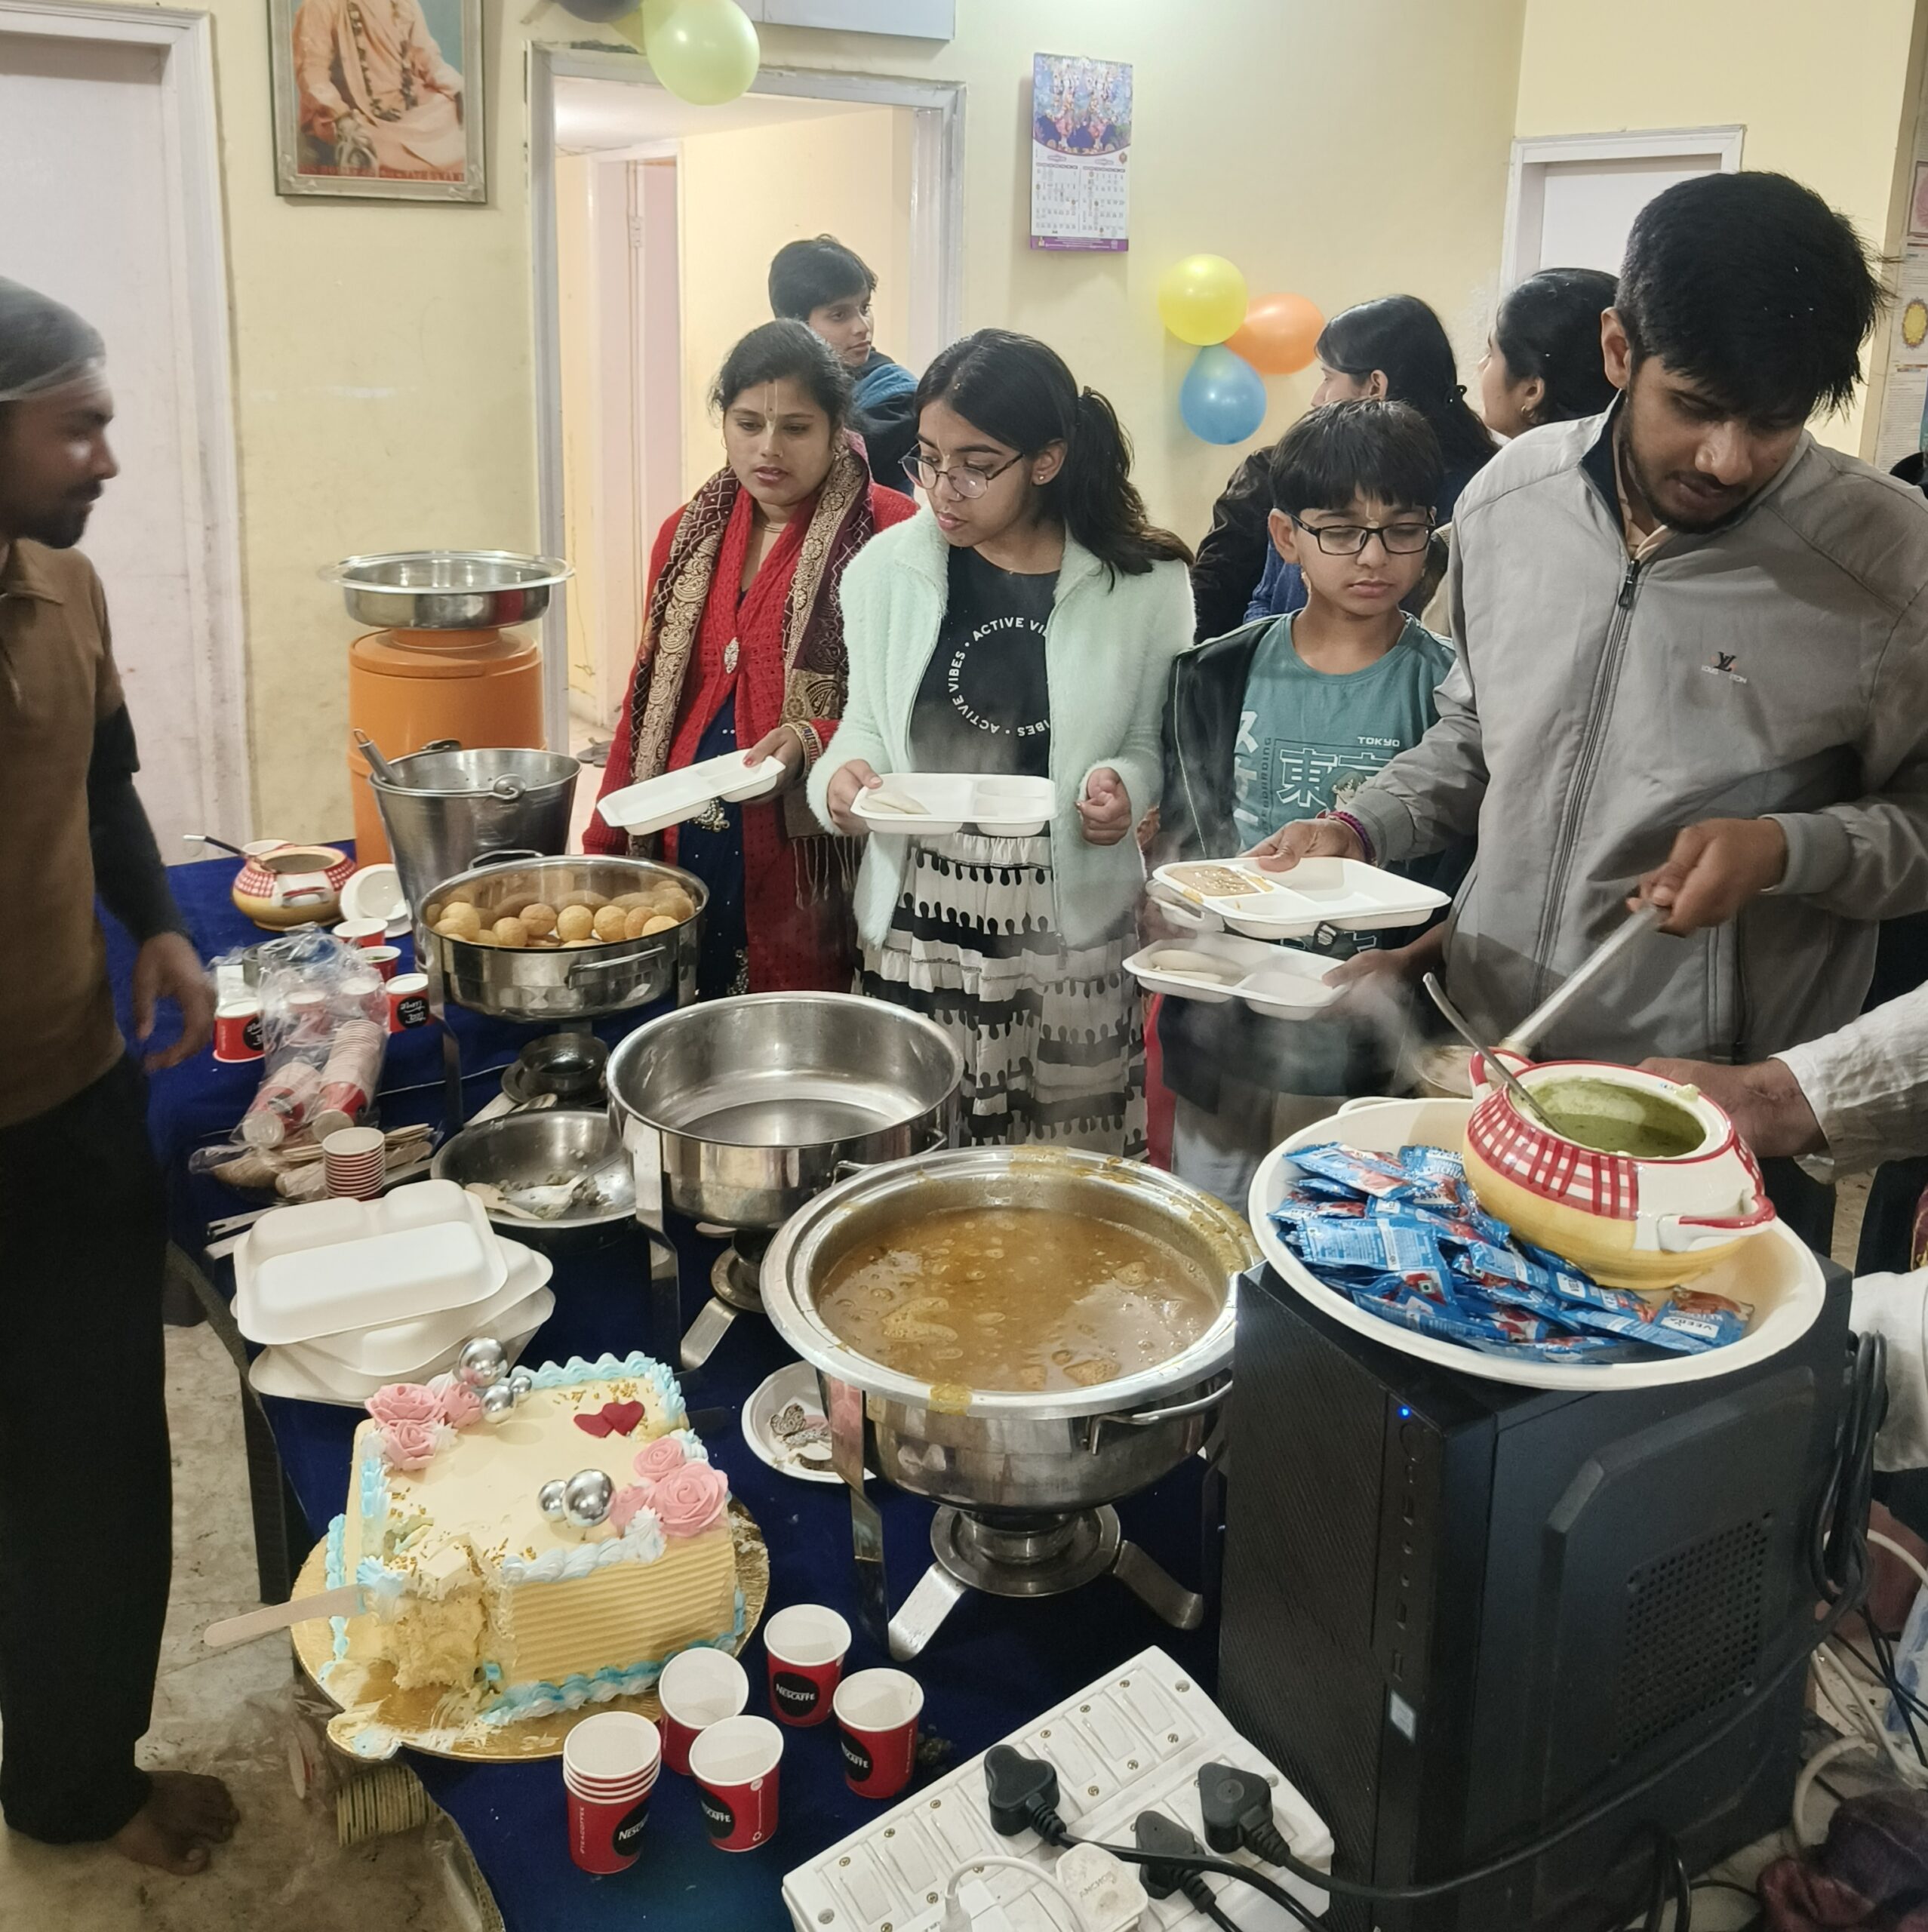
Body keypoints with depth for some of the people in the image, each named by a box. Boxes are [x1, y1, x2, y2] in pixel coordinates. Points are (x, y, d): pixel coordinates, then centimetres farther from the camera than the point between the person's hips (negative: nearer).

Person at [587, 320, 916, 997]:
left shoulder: (883, 534, -7)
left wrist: (813, 744, -22)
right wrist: (601, 851, 14)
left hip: (813, 875, -5)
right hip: (683, 852, 5)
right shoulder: (687, 535, 12)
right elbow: (646, 704, 17)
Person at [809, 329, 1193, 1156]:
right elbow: (867, 725, 12)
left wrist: (1126, 783, -15)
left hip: (1074, 931, -1)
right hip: (918, 924, 2)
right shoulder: (887, 569, 3)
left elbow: (1154, 742, 6)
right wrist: (844, 772, -9)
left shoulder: (1144, 584, -2)